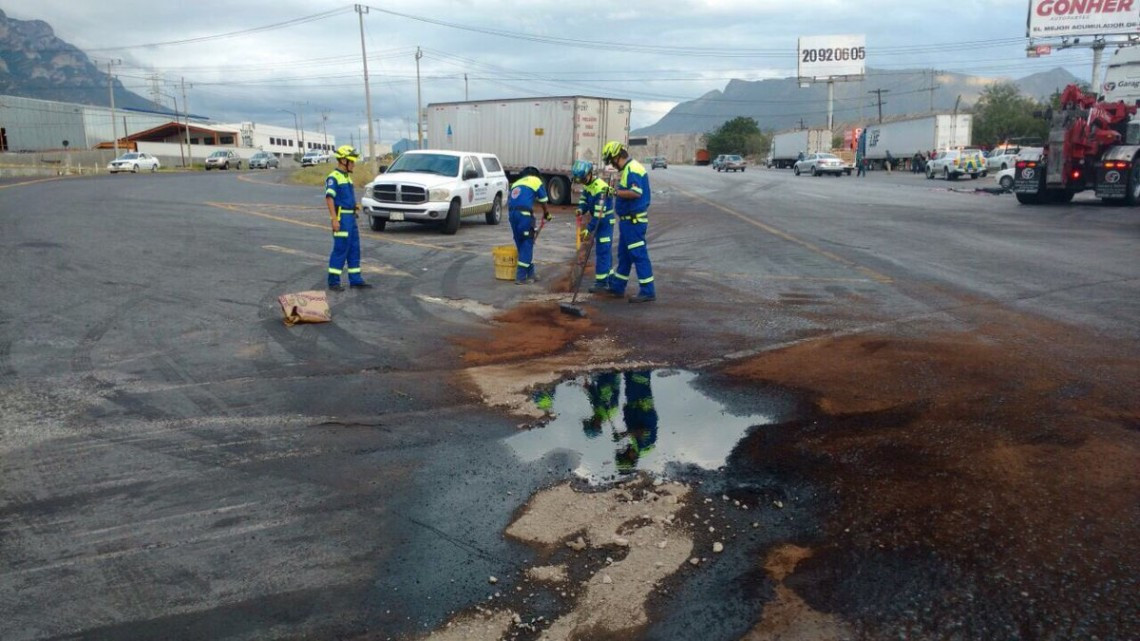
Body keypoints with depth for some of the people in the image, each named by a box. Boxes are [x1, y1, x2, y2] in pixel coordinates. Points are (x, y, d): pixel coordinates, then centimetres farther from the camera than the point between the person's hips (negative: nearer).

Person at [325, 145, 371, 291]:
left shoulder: (347, 177, 16)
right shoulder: (333, 178, -12)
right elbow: (329, 198, -17)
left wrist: (355, 205, 13)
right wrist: (334, 219, -22)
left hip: (351, 217, 9)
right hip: (341, 217, -9)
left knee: (354, 250, 11)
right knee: (340, 250, -5)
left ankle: (355, 279, 17)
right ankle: (333, 282, 3)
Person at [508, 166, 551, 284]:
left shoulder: (516, 183, 29)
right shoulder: (536, 181, 12)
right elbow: (543, 202, 17)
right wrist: (546, 214, 35)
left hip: (512, 213, 6)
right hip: (524, 213, -6)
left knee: (520, 244, 14)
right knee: (527, 244, 1)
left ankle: (530, 273, 23)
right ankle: (521, 276, -2)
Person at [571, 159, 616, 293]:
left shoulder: (601, 188, -26)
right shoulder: (588, 184, 4)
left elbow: (599, 213, -28)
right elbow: (584, 199, 13)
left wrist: (589, 229, -28)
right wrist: (581, 209, -10)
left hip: (605, 222, -9)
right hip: (598, 222, 9)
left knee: (602, 252, -7)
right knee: (606, 251, 16)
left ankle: (601, 283, -3)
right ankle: (610, 278, 27)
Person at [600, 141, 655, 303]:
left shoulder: (633, 169, -17)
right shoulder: (629, 168, 15)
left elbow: (636, 192, -29)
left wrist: (616, 192, -22)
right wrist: (617, 192, 10)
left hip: (634, 221, -11)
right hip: (628, 220, 11)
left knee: (639, 254, -7)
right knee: (624, 254, 17)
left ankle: (648, 291, -2)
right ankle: (617, 287, 27)